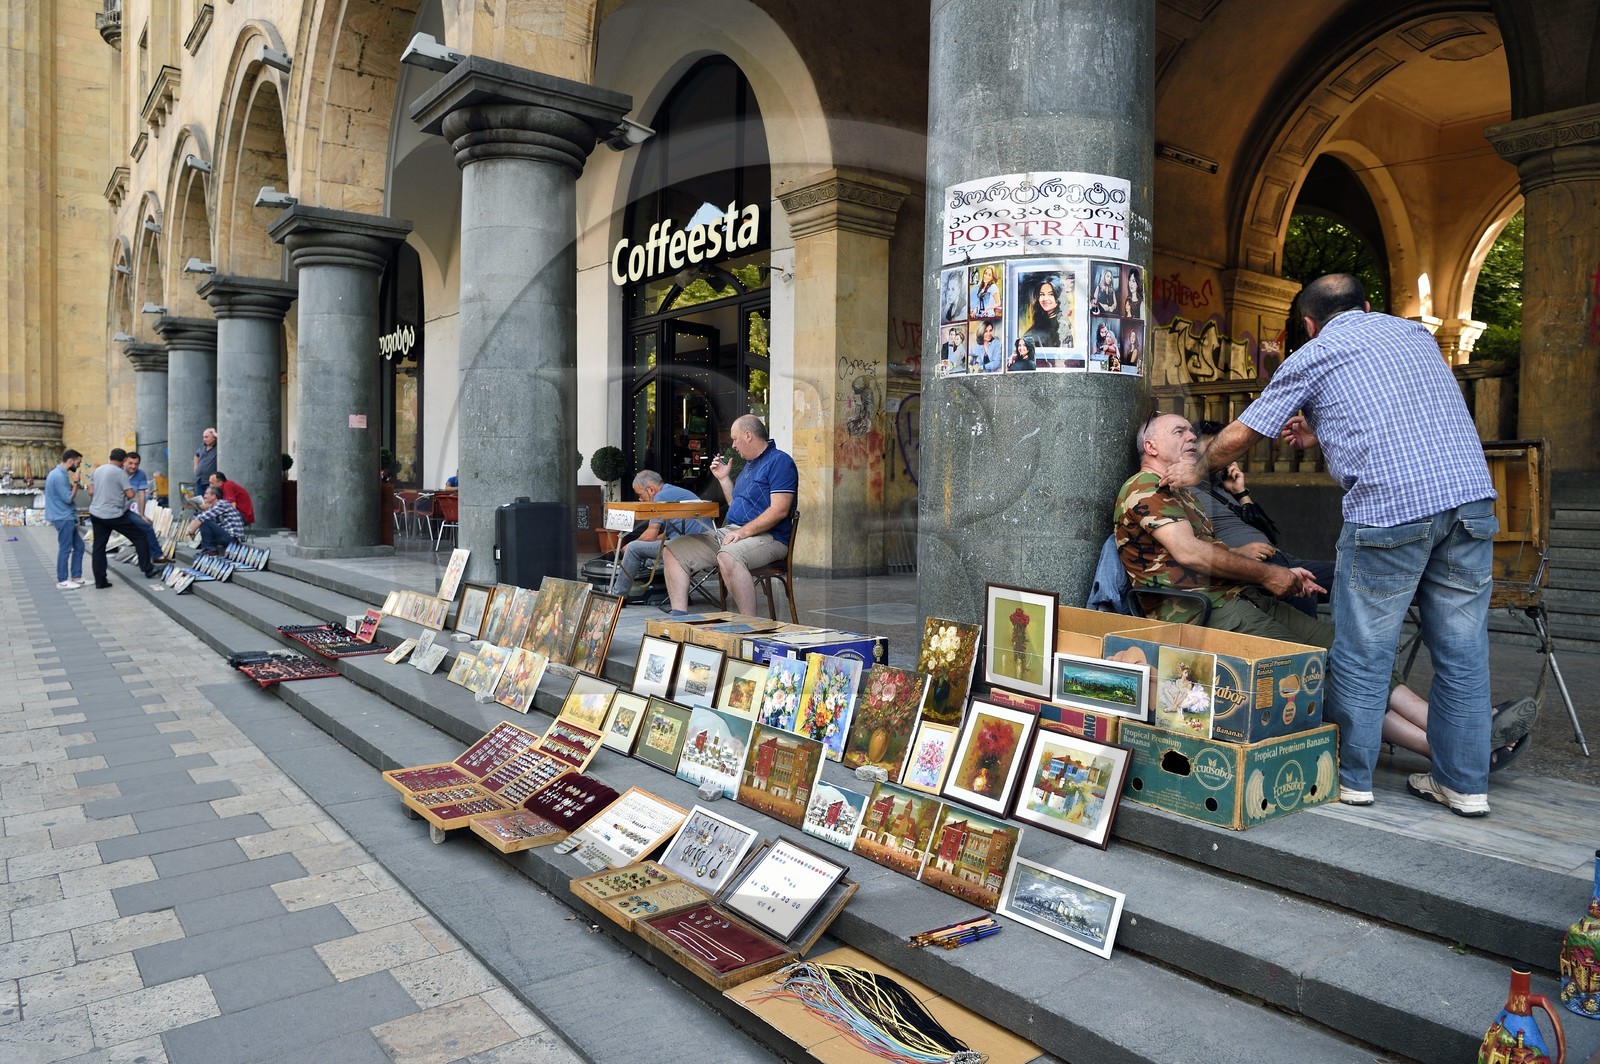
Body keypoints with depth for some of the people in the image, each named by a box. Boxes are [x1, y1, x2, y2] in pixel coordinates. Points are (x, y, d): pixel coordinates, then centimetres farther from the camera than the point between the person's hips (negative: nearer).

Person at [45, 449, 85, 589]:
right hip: (63, 518, -10)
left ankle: (76, 577, 20)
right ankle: (62, 581, 5)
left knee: (79, 546, 14)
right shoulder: (59, 476, -20)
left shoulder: (60, 473, 12)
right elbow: (68, 499, -19)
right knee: (65, 549, -3)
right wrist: (76, 483, -12)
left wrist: (75, 485, 6)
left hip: (67, 517, 10)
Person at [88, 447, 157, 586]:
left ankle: (100, 581, 10)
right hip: (114, 515, -7)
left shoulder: (97, 470, 10)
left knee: (98, 548, 8)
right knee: (140, 537, 6)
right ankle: (147, 569, 6)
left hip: (95, 514, 7)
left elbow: (91, 492, 13)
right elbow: (130, 494, -12)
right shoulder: (120, 472, -10)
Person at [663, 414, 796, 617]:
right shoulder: (750, 464, 25)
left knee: (727, 557, -41)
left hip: (767, 537, -10)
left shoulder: (779, 461, -7)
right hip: (730, 532, 10)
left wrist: (744, 531, -24)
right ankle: (679, 617, -7)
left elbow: (779, 510, -19)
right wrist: (723, 478, 21)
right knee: (672, 551, 0)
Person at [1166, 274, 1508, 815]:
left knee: (1363, 649, 6)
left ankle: (1349, 776, 17)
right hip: (1471, 491, 6)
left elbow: (1237, 437, 13)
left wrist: (1198, 467, 32)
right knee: (1462, 648, 12)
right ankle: (1464, 782, 20)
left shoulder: (1311, 357, 9)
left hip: (1391, 504, -5)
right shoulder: (1414, 331, 24)